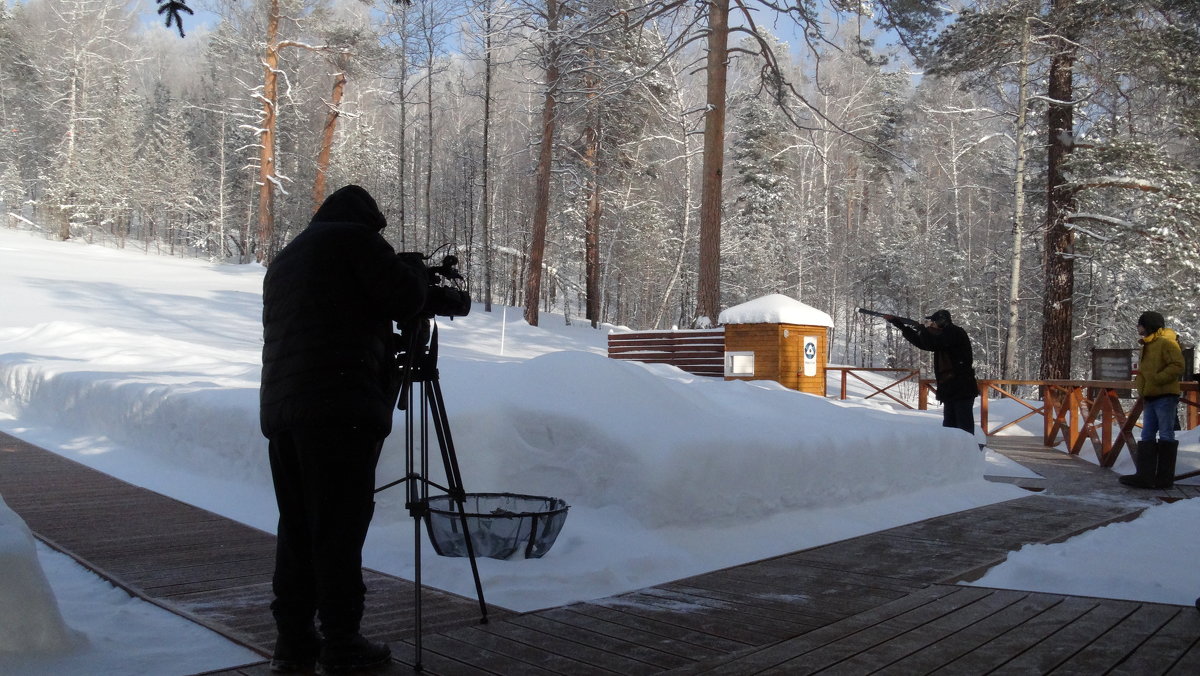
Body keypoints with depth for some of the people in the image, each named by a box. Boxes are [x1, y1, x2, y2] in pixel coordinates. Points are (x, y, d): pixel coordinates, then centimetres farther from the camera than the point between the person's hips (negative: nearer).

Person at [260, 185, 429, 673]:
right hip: (339, 410, -8)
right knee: (339, 528, -4)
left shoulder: (285, 259, 27)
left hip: (279, 408, 8)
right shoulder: (355, 238, 2)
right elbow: (403, 299, -6)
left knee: (296, 528, 11)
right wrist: (414, 268, 15)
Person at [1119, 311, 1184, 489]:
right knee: (1147, 436, 6)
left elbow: (1177, 366, -20)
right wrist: (1141, 380, 11)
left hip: (1164, 396, -9)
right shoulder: (1148, 345, 18)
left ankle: (1165, 478, 2)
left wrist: (1157, 379, -21)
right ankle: (1145, 476, 7)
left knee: (1166, 436, -2)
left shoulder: (1166, 342, -11)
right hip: (1150, 397, 9)